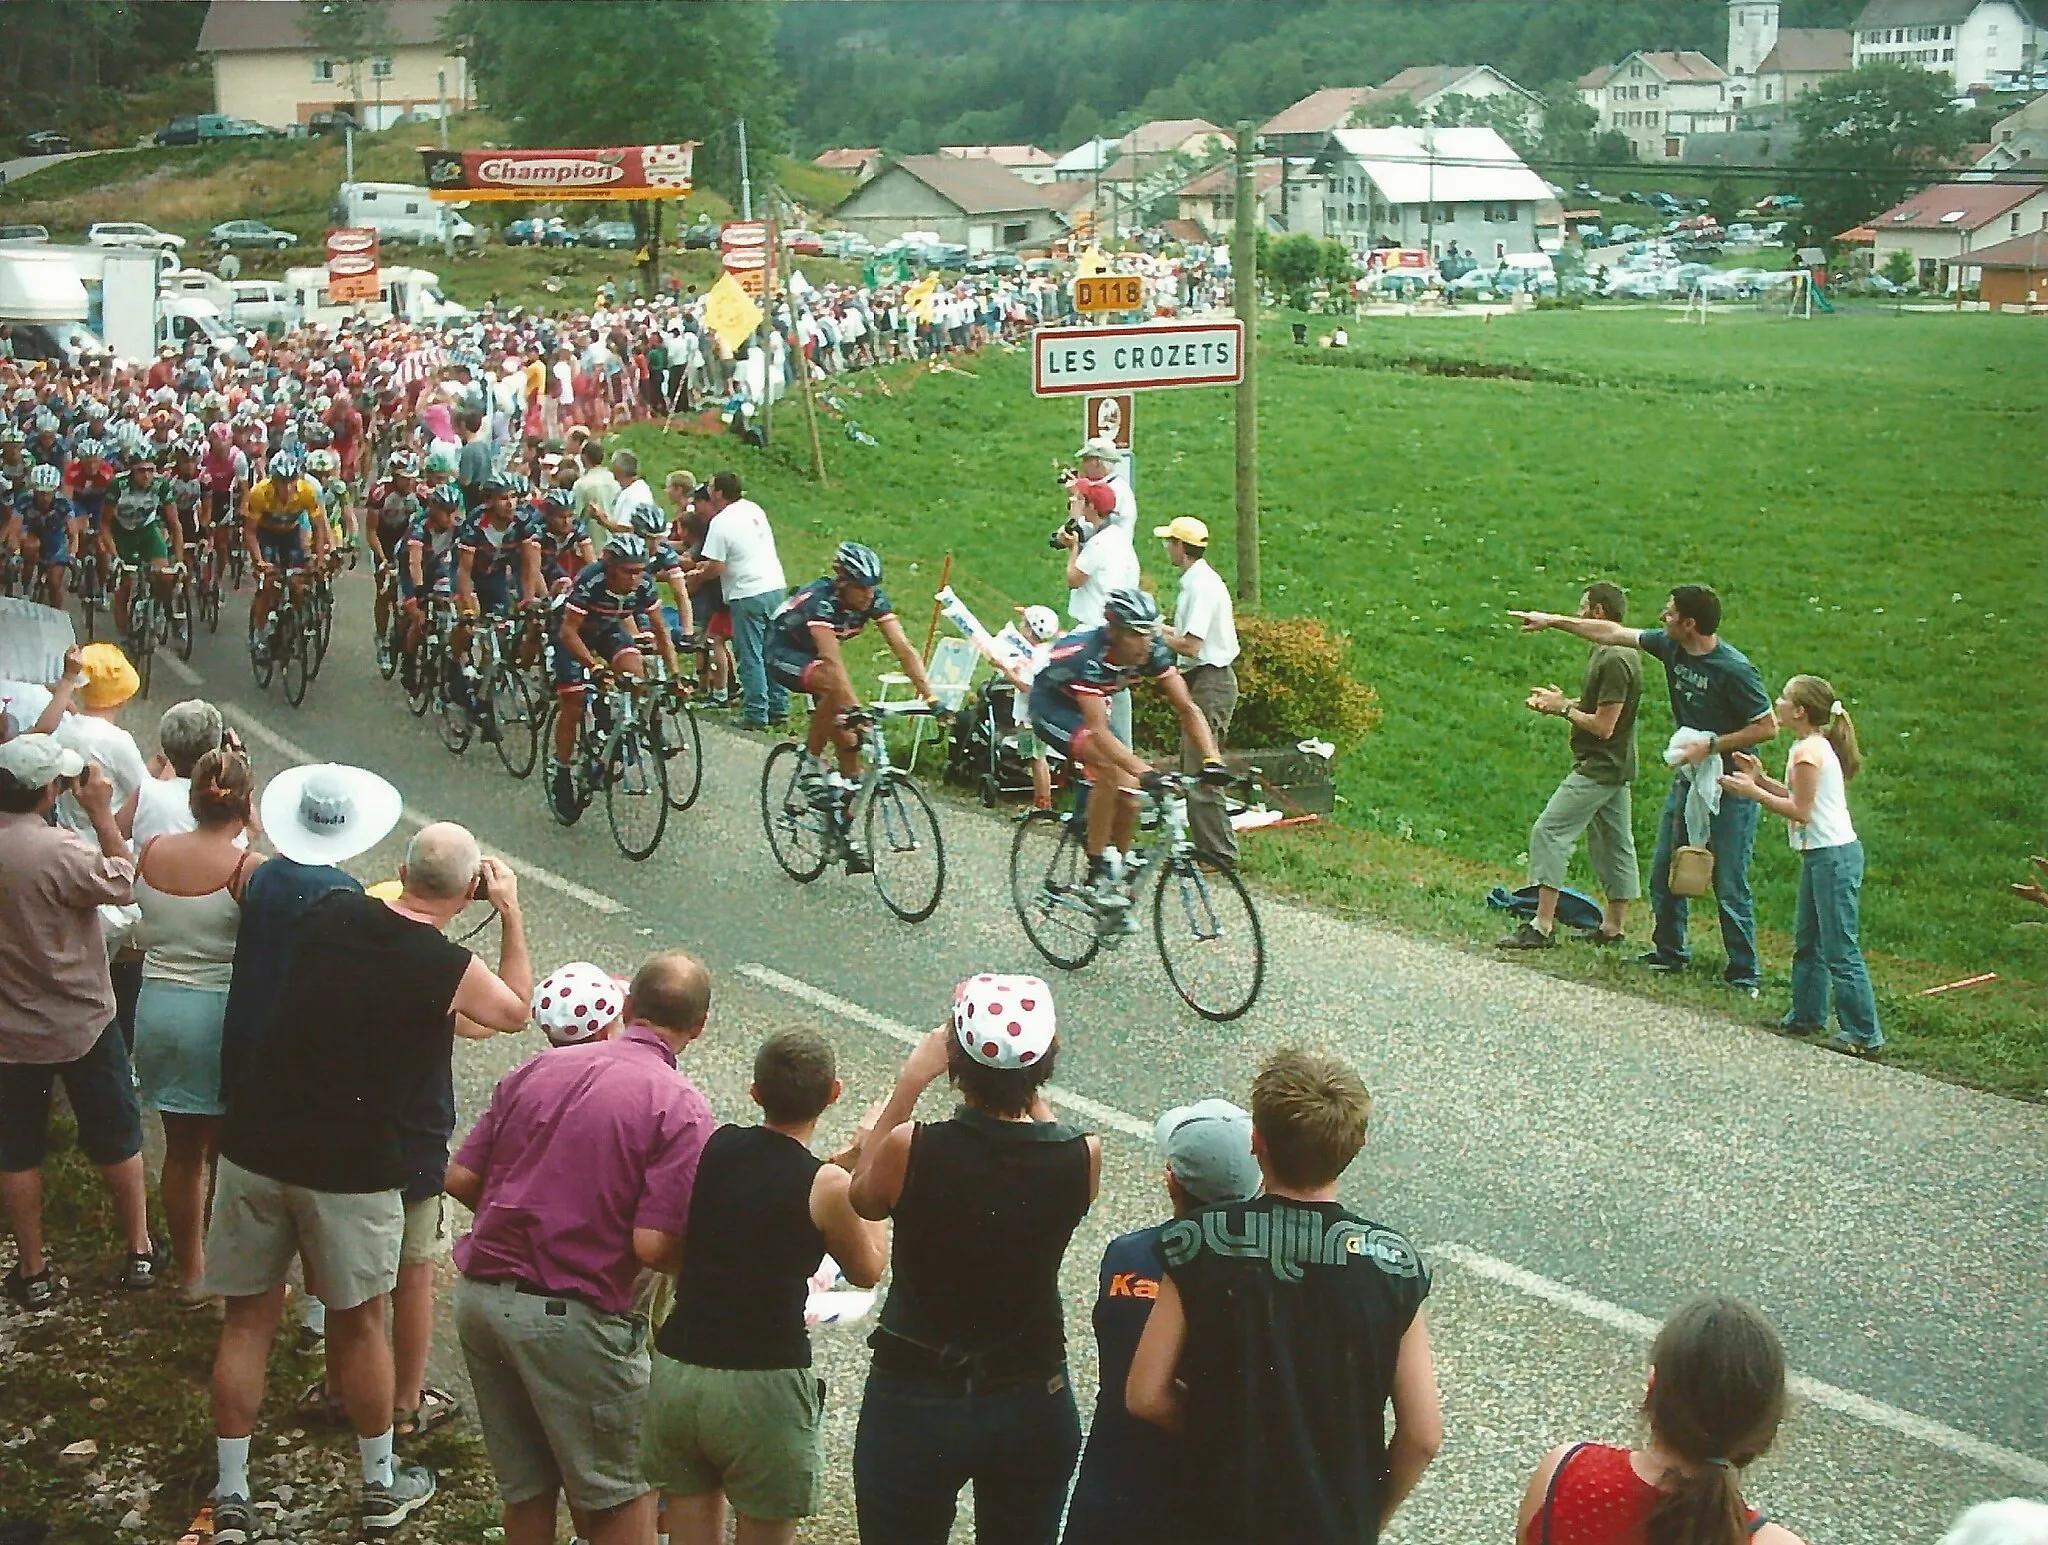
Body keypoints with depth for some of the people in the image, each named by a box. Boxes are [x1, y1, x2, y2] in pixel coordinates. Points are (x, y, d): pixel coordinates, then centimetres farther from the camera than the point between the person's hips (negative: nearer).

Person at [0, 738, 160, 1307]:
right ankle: (138, 1251, 29)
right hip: (81, 1023, -3)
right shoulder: (59, 851, -28)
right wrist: (100, 813, -9)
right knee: (116, 1138, 16)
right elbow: (123, 884, -13)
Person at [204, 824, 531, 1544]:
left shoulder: (329, 913, 0)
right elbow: (515, 1009, 9)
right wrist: (511, 912, 14)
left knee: (247, 1322, 13)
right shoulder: (449, 968, -12)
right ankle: (383, 1487, 29)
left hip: (253, 1146, 4)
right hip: (351, 1170, -3)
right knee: (358, 1324, 14)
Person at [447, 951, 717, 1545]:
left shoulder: (536, 1070, 5)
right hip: (573, 1317, -5)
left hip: (480, 1294, 6)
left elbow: (461, 1178, 5)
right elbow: (652, 1245, -19)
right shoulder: (680, 1108, -12)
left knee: (525, 1485, 20)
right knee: (623, 1493, 12)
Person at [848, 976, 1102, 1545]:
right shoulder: (1083, 1157, -16)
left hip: (914, 1406, -2)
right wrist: (1028, 1087, 6)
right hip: (1034, 1407, 2)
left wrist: (908, 1085, 0)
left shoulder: (911, 1149, -22)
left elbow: (864, 1197, 1)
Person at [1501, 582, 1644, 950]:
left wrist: (1563, 708, -11)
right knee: (1613, 842, 14)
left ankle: (1543, 926, -13)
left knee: (1549, 833, -11)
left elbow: (1603, 725, -23)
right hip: (1614, 767, 11)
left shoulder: (1614, 661, -21)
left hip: (1598, 769, -11)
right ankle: (1614, 925, 22)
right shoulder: (1610, 653, 11)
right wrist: (1558, 702, 7)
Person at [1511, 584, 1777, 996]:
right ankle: (1669, 953, 31)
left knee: (1729, 885, -5)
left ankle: (1743, 974, 5)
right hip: (1689, 777, 8)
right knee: (1663, 873, 14)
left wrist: (1711, 744, -21)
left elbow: (1767, 726, -17)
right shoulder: (1670, 646, -1)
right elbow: (1613, 633, 10)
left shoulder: (1733, 669, -22)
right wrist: (1552, 620, 13)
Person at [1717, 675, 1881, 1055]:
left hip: (1833, 856, -11)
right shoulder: (1815, 745, 12)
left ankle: (1863, 1033, -4)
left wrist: (1753, 792, -14)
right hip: (1820, 854, 11)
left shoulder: (1808, 751, -18)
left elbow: (1801, 811, -19)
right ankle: (1807, 1016, 27)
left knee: (1840, 948, -7)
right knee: (1807, 941, 18)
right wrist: (1761, 779, 11)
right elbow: (1799, 798, 16)